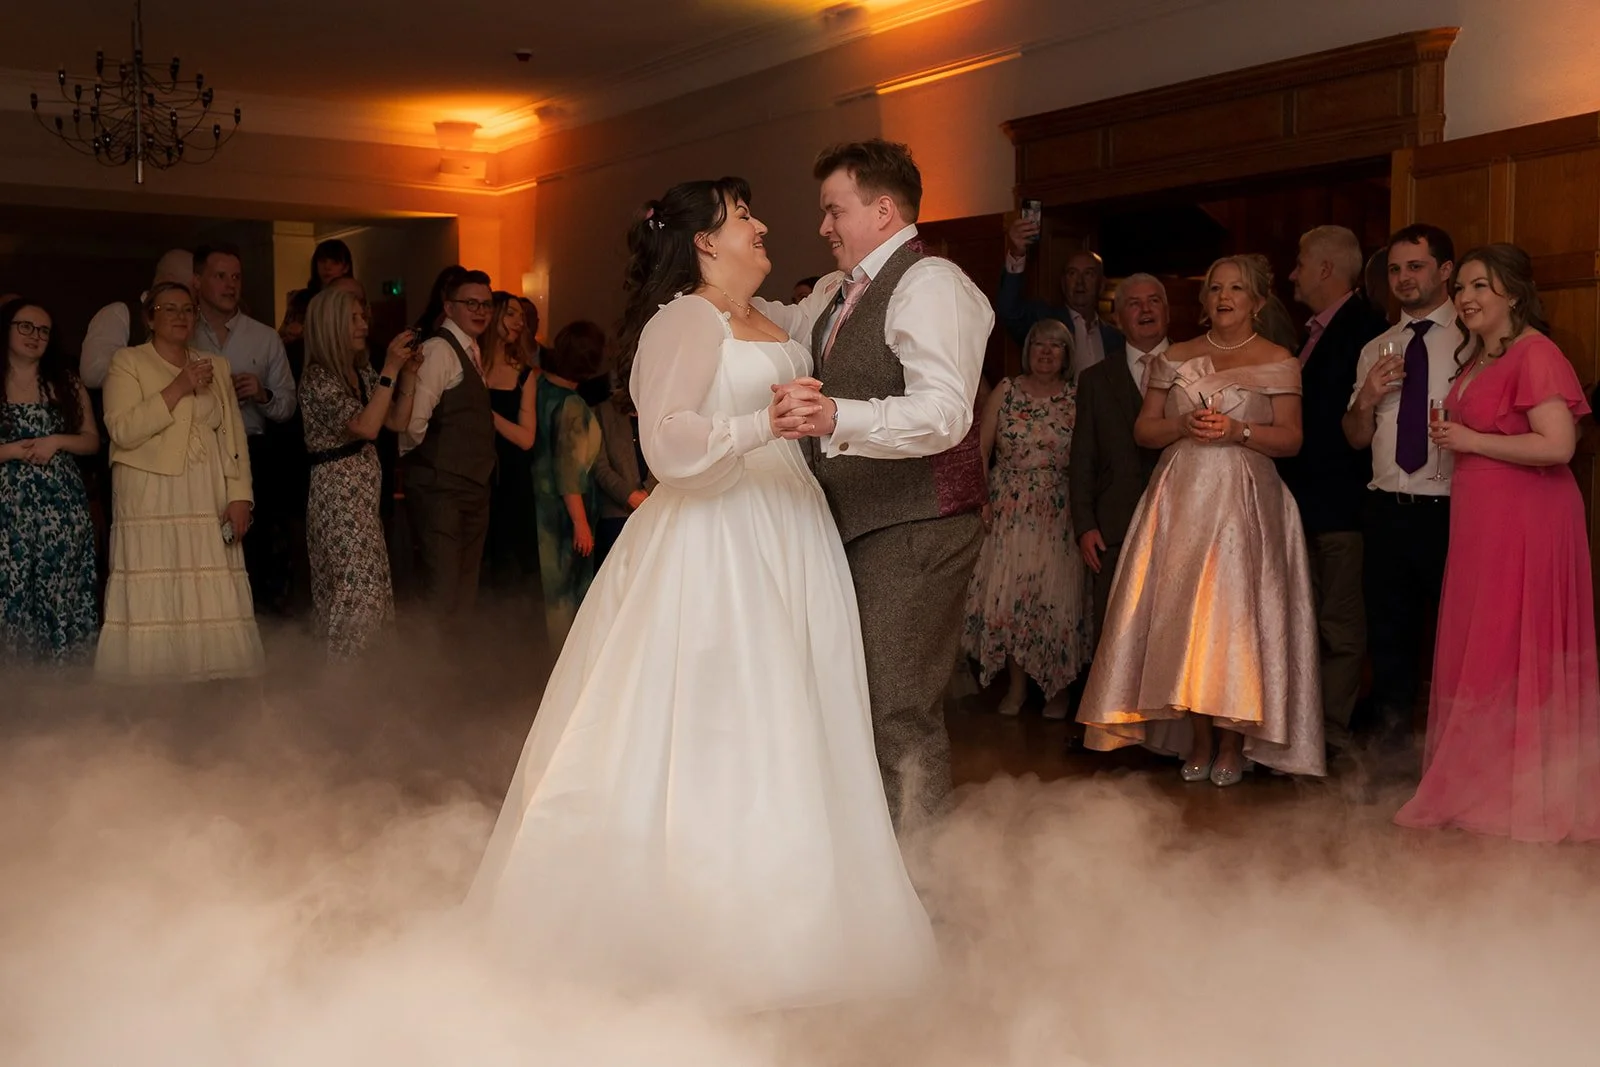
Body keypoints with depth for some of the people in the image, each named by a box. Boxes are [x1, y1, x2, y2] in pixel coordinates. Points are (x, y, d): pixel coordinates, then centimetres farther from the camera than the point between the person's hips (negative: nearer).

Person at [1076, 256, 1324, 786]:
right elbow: (1143, 430, 11)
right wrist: (1184, 426, -7)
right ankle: (1198, 740, 7)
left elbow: (1290, 438, 0)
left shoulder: (1278, 363, 6)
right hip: (1181, 498, 3)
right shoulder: (1174, 359, 14)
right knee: (1181, 614, -2)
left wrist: (1238, 431, -15)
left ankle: (1232, 742, 1)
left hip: (1244, 499, -3)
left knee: (1235, 613, -9)